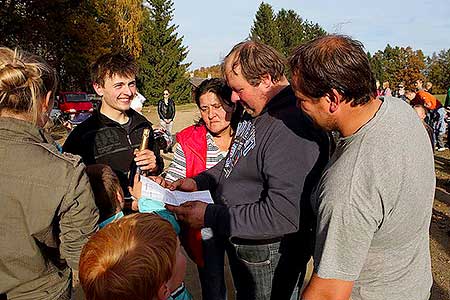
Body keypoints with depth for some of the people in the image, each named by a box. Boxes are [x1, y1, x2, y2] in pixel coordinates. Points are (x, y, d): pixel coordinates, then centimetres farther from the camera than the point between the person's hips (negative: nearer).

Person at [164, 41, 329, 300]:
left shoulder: (293, 129, -32)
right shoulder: (256, 111, 3)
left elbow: (283, 216, -35)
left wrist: (211, 216, -28)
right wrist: (198, 182, 1)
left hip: (267, 254, -9)